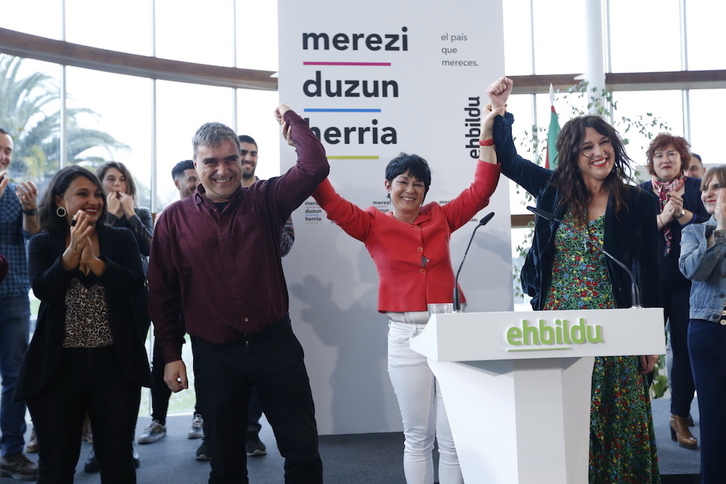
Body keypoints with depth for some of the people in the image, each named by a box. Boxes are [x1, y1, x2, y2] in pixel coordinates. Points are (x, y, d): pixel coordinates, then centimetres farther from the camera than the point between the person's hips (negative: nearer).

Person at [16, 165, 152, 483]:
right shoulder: (42, 244, 3)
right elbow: (42, 290, -13)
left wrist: (92, 259, -22)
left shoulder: (122, 240, 3)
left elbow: (135, 285, -12)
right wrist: (72, 251, -23)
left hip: (115, 365, 0)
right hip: (57, 367, 1)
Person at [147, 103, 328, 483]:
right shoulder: (174, 219, 1)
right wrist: (171, 355, 2)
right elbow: (162, 294, 4)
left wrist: (290, 119, -1)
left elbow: (314, 167, -11)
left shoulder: (264, 200, 1)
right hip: (214, 355, 1)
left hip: (275, 344, 0)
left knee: (303, 452, 7)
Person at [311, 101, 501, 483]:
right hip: (406, 336, -1)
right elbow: (330, 201, -4)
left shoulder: (441, 219, 9)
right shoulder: (373, 225, 4)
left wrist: (488, 135, 4)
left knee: (454, 437, 3)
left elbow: (481, 189, 9)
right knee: (417, 437, 10)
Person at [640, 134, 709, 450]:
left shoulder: (697, 188, 6)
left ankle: (680, 418, 16)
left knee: (685, 349, 4)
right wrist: (662, 218, -18)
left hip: (688, 281, 1)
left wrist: (682, 214, -19)